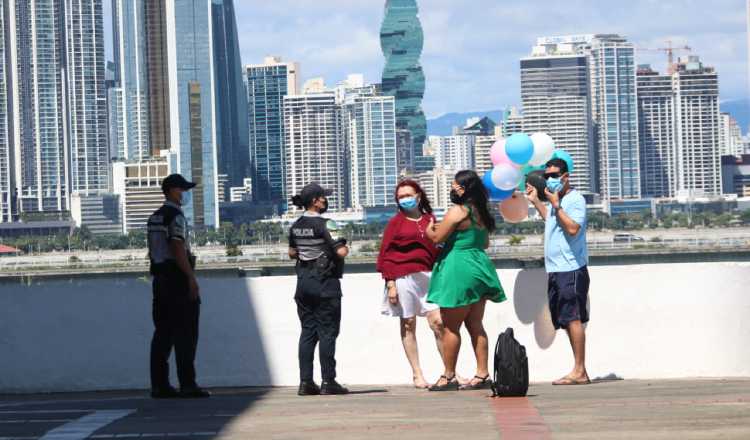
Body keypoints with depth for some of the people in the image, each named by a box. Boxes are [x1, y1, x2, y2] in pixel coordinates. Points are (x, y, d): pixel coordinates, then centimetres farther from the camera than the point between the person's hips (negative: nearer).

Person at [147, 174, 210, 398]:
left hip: (160, 277, 9)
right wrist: (192, 278, -20)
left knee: (162, 333, 8)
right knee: (185, 334, -7)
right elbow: (179, 249, -19)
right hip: (177, 279, -9)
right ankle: (187, 384, -9)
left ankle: (159, 385, 7)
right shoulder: (176, 216, -11)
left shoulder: (154, 218, 17)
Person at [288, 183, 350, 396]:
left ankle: (305, 382, 6)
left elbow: (292, 253, 19)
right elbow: (341, 252, -19)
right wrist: (344, 247, 1)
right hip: (325, 283, -7)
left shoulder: (296, 226, 8)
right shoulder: (324, 225, -15)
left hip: (304, 281, 7)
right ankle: (328, 382, -3)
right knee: (327, 331, -2)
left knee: (307, 331, 9)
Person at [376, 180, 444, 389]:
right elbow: (385, 255, 1)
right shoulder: (396, 222, 4)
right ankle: (417, 375, 8)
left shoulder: (429, 220, 13)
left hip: (427, 275, 2)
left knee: (438, 322, -7)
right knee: (408, 325, 3)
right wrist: (390, 283, -7)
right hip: (403, 277, -2)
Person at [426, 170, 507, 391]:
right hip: (478, 269, 9)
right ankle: (482, 375, 7)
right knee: (475, 326, 10)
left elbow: (437, 237, -11)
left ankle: (449, 377, 2)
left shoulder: (458, 211, -14)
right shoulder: (481, 213, 12)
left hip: (459, 272, -9)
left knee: (450, 327, -2)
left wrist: (429, 229, 9)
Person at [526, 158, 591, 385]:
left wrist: (556, 205, -18)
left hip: (571, 270, -9)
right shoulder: (556, 200, 18)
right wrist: (535, 201, 32)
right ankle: (579, 372, 11)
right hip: (556, 270, 9)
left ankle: (579, 371, -11)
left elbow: (573, 228, -22)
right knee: (568, 321, 8)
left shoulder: (575, 199, -9)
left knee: (573, 319, -11)